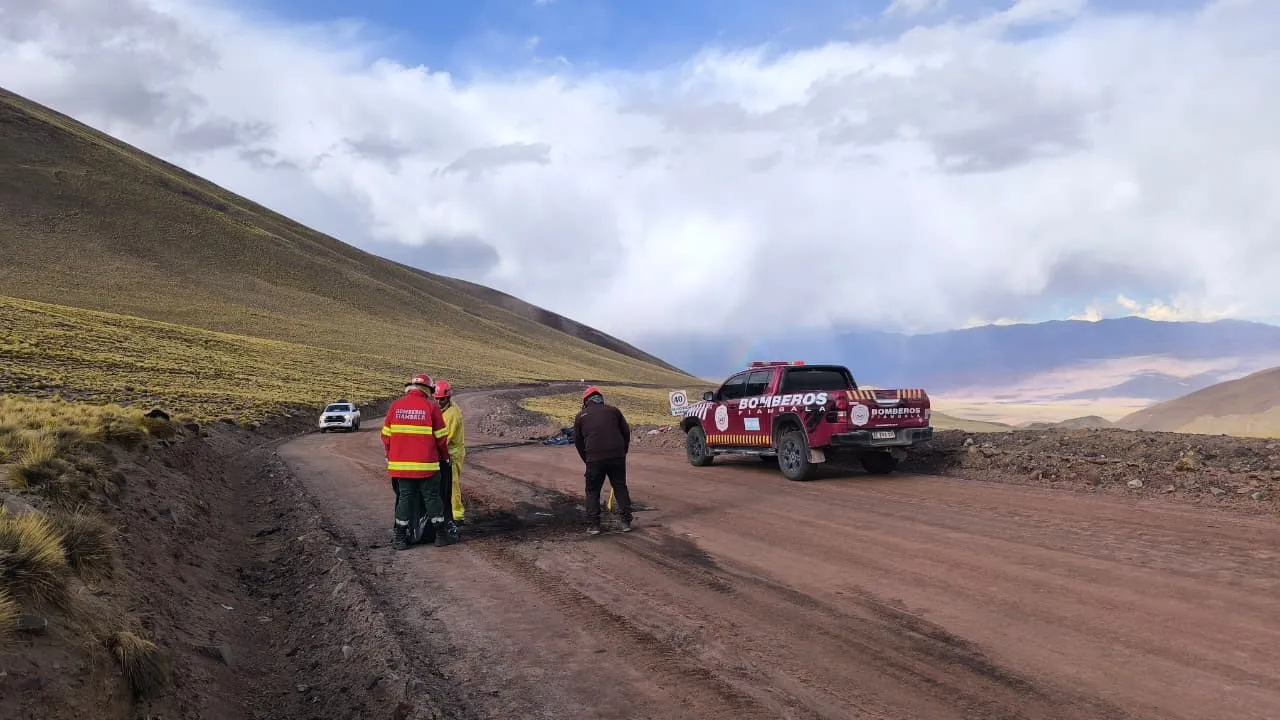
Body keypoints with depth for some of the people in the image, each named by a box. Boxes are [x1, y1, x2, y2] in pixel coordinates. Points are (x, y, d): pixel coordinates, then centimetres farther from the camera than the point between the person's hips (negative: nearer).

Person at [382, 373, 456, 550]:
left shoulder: (395, 406, 3)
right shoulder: (431, 407, -5)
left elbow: (386, 435, 7)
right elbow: (441, 437, -2)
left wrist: (390, 456, 20)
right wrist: (444, 457, 13)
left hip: (400, 463, 3)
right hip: (426, 464, -3)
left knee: (404, 498, 11)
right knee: (432, 498, 8)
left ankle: (400, 538, 11)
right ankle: (441, 534, 14)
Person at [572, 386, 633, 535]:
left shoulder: (581, 416, 10)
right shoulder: (613, 410, 11)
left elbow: (578, 442, 14)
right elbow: (626, 432, 12)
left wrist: (587, 460, 24)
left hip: (594, 459, -1)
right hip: (617, 456, 1)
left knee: (592, 491, 11)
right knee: (620, 488, 14)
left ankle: (593, 525, 7)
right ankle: (626, 522, 14)